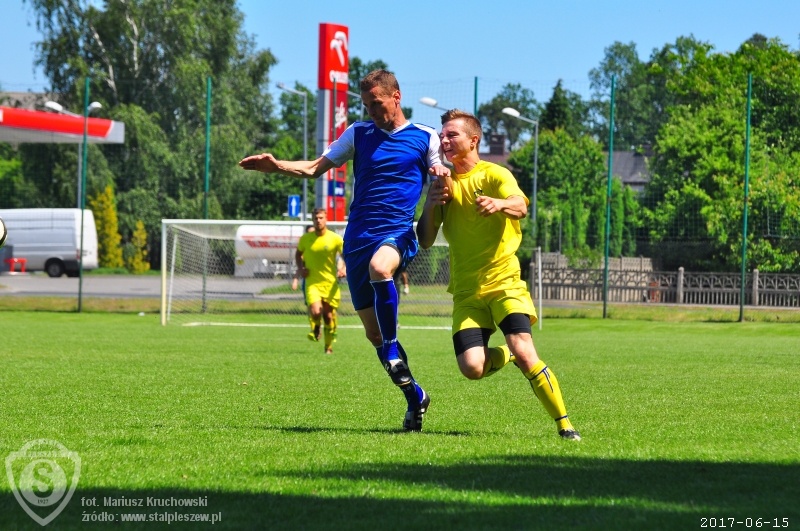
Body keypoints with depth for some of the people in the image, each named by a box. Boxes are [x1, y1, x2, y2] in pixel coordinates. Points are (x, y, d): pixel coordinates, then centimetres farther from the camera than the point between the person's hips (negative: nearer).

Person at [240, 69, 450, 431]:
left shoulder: (425, 138, 6)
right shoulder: (358, 134, 12)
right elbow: (315, 167, 12)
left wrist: (443, 177, -14)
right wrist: (276, 166, -4)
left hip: (398, 233, -4)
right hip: (358, 236, 4)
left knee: (379, 267, -39)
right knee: (373, 332, 5)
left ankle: (393, 352, -24)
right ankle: (414, 396, 20)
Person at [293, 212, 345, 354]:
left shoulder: (335, 239, -4)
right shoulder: (305, 238, 0)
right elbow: (298, 253, 18)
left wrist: (343, 269, -13)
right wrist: (300, 268, 1)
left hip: (330, 283, 0)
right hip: (312, 282, 0)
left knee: (328, 316, 6)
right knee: (315, 312, -21)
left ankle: (329, 346, 25)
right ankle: (316, 328, 15)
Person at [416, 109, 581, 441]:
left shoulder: (494, 175, -1)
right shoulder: (442, 184, 12)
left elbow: (521, 207, -22)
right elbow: (425, 242, 12)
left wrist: (500, 203, -46)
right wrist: (430, 206, -6)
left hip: (503, 282, -4)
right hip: (466, 291, 4)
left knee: (524, 352, -22)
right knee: (471, 368, -15)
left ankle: (564, 424, -9)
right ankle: (505, 356, 20)